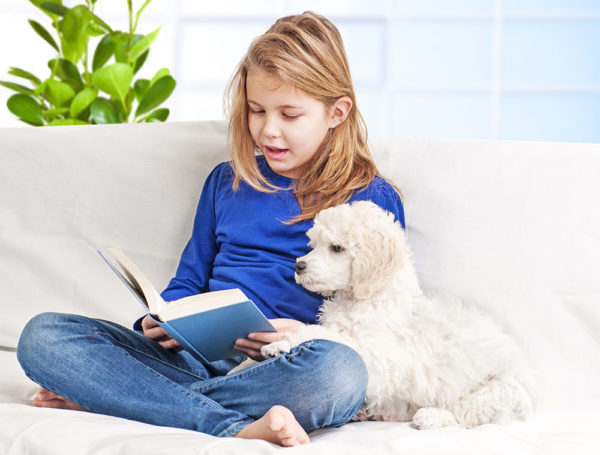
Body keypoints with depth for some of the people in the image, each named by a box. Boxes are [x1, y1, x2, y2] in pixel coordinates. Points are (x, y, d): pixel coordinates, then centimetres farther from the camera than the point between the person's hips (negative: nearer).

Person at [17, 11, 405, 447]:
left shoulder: (372, 198, 7)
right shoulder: (225, 182, 21)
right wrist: (160, 322, 0)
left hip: (284, 370, -3)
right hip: (197, 356, 4)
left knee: (341, 371, -42)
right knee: (42, 335, -17)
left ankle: (106, 397, -28)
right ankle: (233, 427, -30)